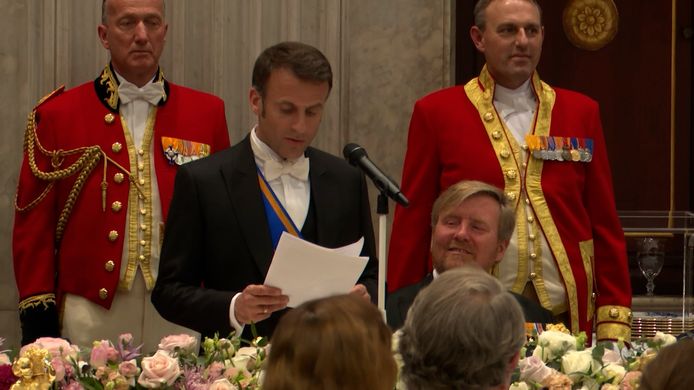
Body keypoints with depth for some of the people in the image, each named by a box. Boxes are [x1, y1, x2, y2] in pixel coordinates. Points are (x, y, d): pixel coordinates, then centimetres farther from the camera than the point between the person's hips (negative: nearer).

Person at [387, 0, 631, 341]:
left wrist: (614, 325, 3)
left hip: (565, 316, 2)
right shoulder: (436, 113, 4)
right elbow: (411, 226, 3)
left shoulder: (581, 112, 11)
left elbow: (605, 225, 9)